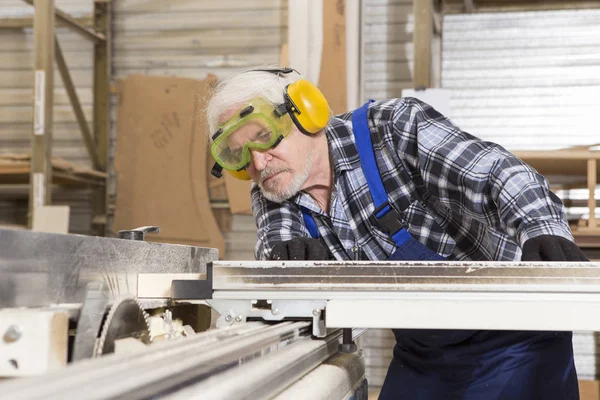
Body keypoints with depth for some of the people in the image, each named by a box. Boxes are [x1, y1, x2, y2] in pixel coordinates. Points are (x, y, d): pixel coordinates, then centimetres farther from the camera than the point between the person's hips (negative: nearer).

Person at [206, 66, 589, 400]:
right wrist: (286, 253, -41)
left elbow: (493, 171, -31)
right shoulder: (272, 195, 0)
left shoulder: (392, 127, -19)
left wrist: (544, 230, -50)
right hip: (422, 355, 6)